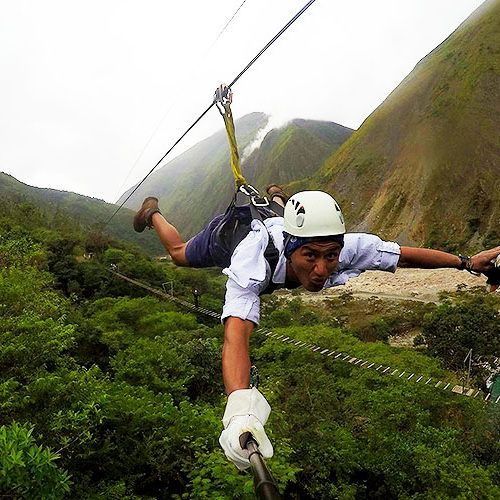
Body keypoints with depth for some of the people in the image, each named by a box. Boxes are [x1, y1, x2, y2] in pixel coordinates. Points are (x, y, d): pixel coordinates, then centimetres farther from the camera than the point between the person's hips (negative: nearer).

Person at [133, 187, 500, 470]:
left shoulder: (349, 248, -44)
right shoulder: (251, 266, -55)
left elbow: (407, 255, -29)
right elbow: (236, 335, -69)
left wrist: (468, 262, -26)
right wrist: (240, 407, -85)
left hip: (271, 221, 3)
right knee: (180, 255, 30)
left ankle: (275, 197, 73)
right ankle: (153, 212, 57)